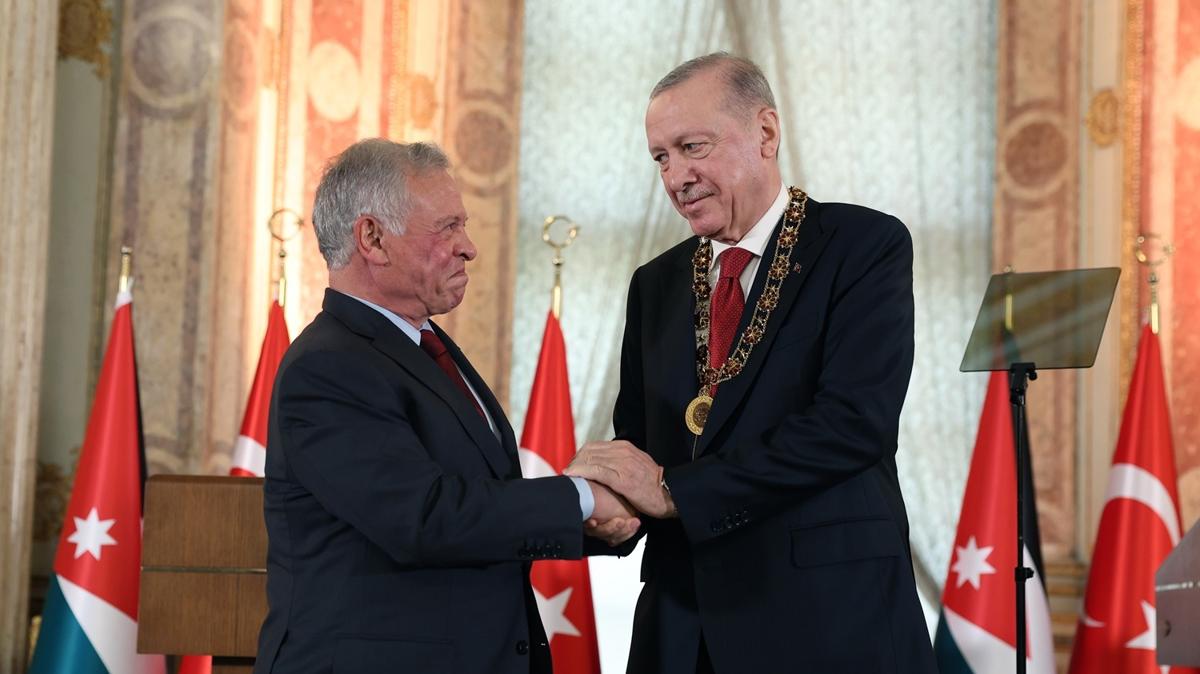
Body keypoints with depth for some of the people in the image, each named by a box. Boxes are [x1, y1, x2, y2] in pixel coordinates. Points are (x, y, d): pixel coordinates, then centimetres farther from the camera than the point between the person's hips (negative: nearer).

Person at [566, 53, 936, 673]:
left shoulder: (865, 245, -6)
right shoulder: (656, 283, 12)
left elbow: (853, 421, -18)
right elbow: (637, 439, 11)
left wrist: (674, 490, -19)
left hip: (829, 617, -5)